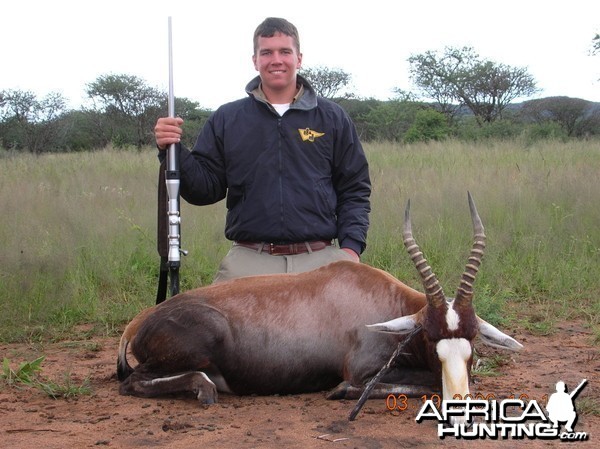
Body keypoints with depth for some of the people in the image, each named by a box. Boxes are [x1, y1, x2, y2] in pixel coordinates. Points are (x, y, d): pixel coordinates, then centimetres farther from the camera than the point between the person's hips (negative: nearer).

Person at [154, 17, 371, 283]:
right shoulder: (226, 119, 10)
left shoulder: (332, 118, 9)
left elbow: (355, 190, 10)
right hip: (247, 262, 0)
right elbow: (206, 189, 8)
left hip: (320, 261, 0)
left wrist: (351, 247, -3)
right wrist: (173, 152, -8)